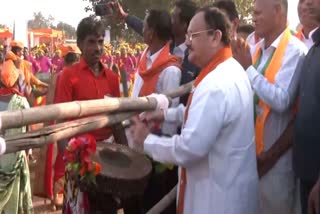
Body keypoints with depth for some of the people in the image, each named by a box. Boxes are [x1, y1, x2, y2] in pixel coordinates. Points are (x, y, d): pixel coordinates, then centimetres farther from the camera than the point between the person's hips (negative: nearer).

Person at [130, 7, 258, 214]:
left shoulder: (216, 84, -28)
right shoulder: (232, 70, 5)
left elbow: (189, 148, -29)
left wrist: (146, 140, -14)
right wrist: (167, 113, 11)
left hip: (218, 197, -9)